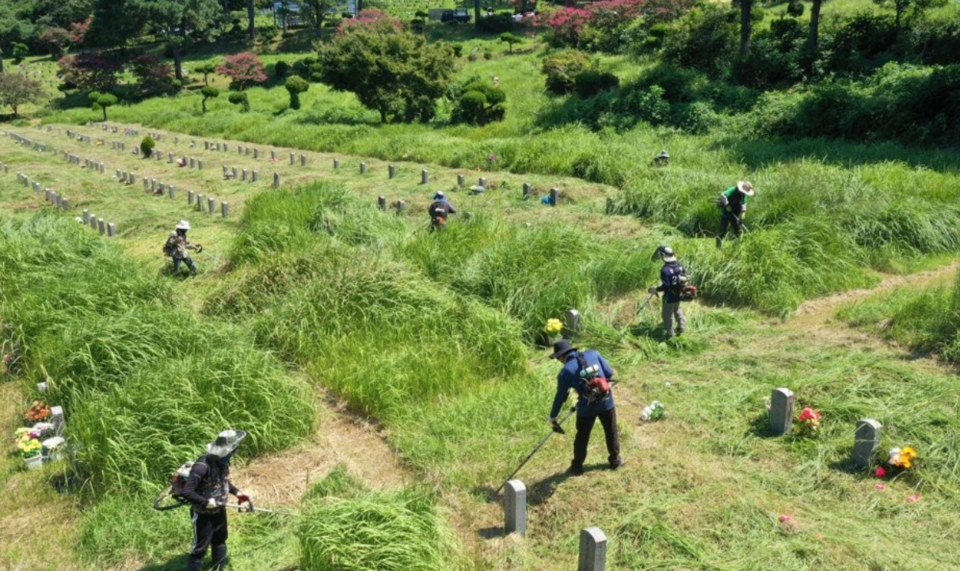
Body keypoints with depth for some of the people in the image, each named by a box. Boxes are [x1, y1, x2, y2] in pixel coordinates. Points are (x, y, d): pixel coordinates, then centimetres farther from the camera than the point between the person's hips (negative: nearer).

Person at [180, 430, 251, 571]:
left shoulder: (222, 461, -8)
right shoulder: (203, 466, -34)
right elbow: (187, 492, -36)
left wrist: (237, 492, 3)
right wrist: (207, 502, -31)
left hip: (219, 511, 8)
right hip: (203, 515, -8)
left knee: (220, 541, 26)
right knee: (199, 549, 3)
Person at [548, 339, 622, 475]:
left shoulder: (566, 371, -9)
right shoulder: (593, 354, -3)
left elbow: (560, 396, -1)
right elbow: (609, 373, 0)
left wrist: (553, 416, 12)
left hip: (587, 407, -2)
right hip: (606, 401, 3)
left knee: (582, 437, 17)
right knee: (611, 432, 23)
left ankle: (577, 467, 30)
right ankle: (615, 460, 38)